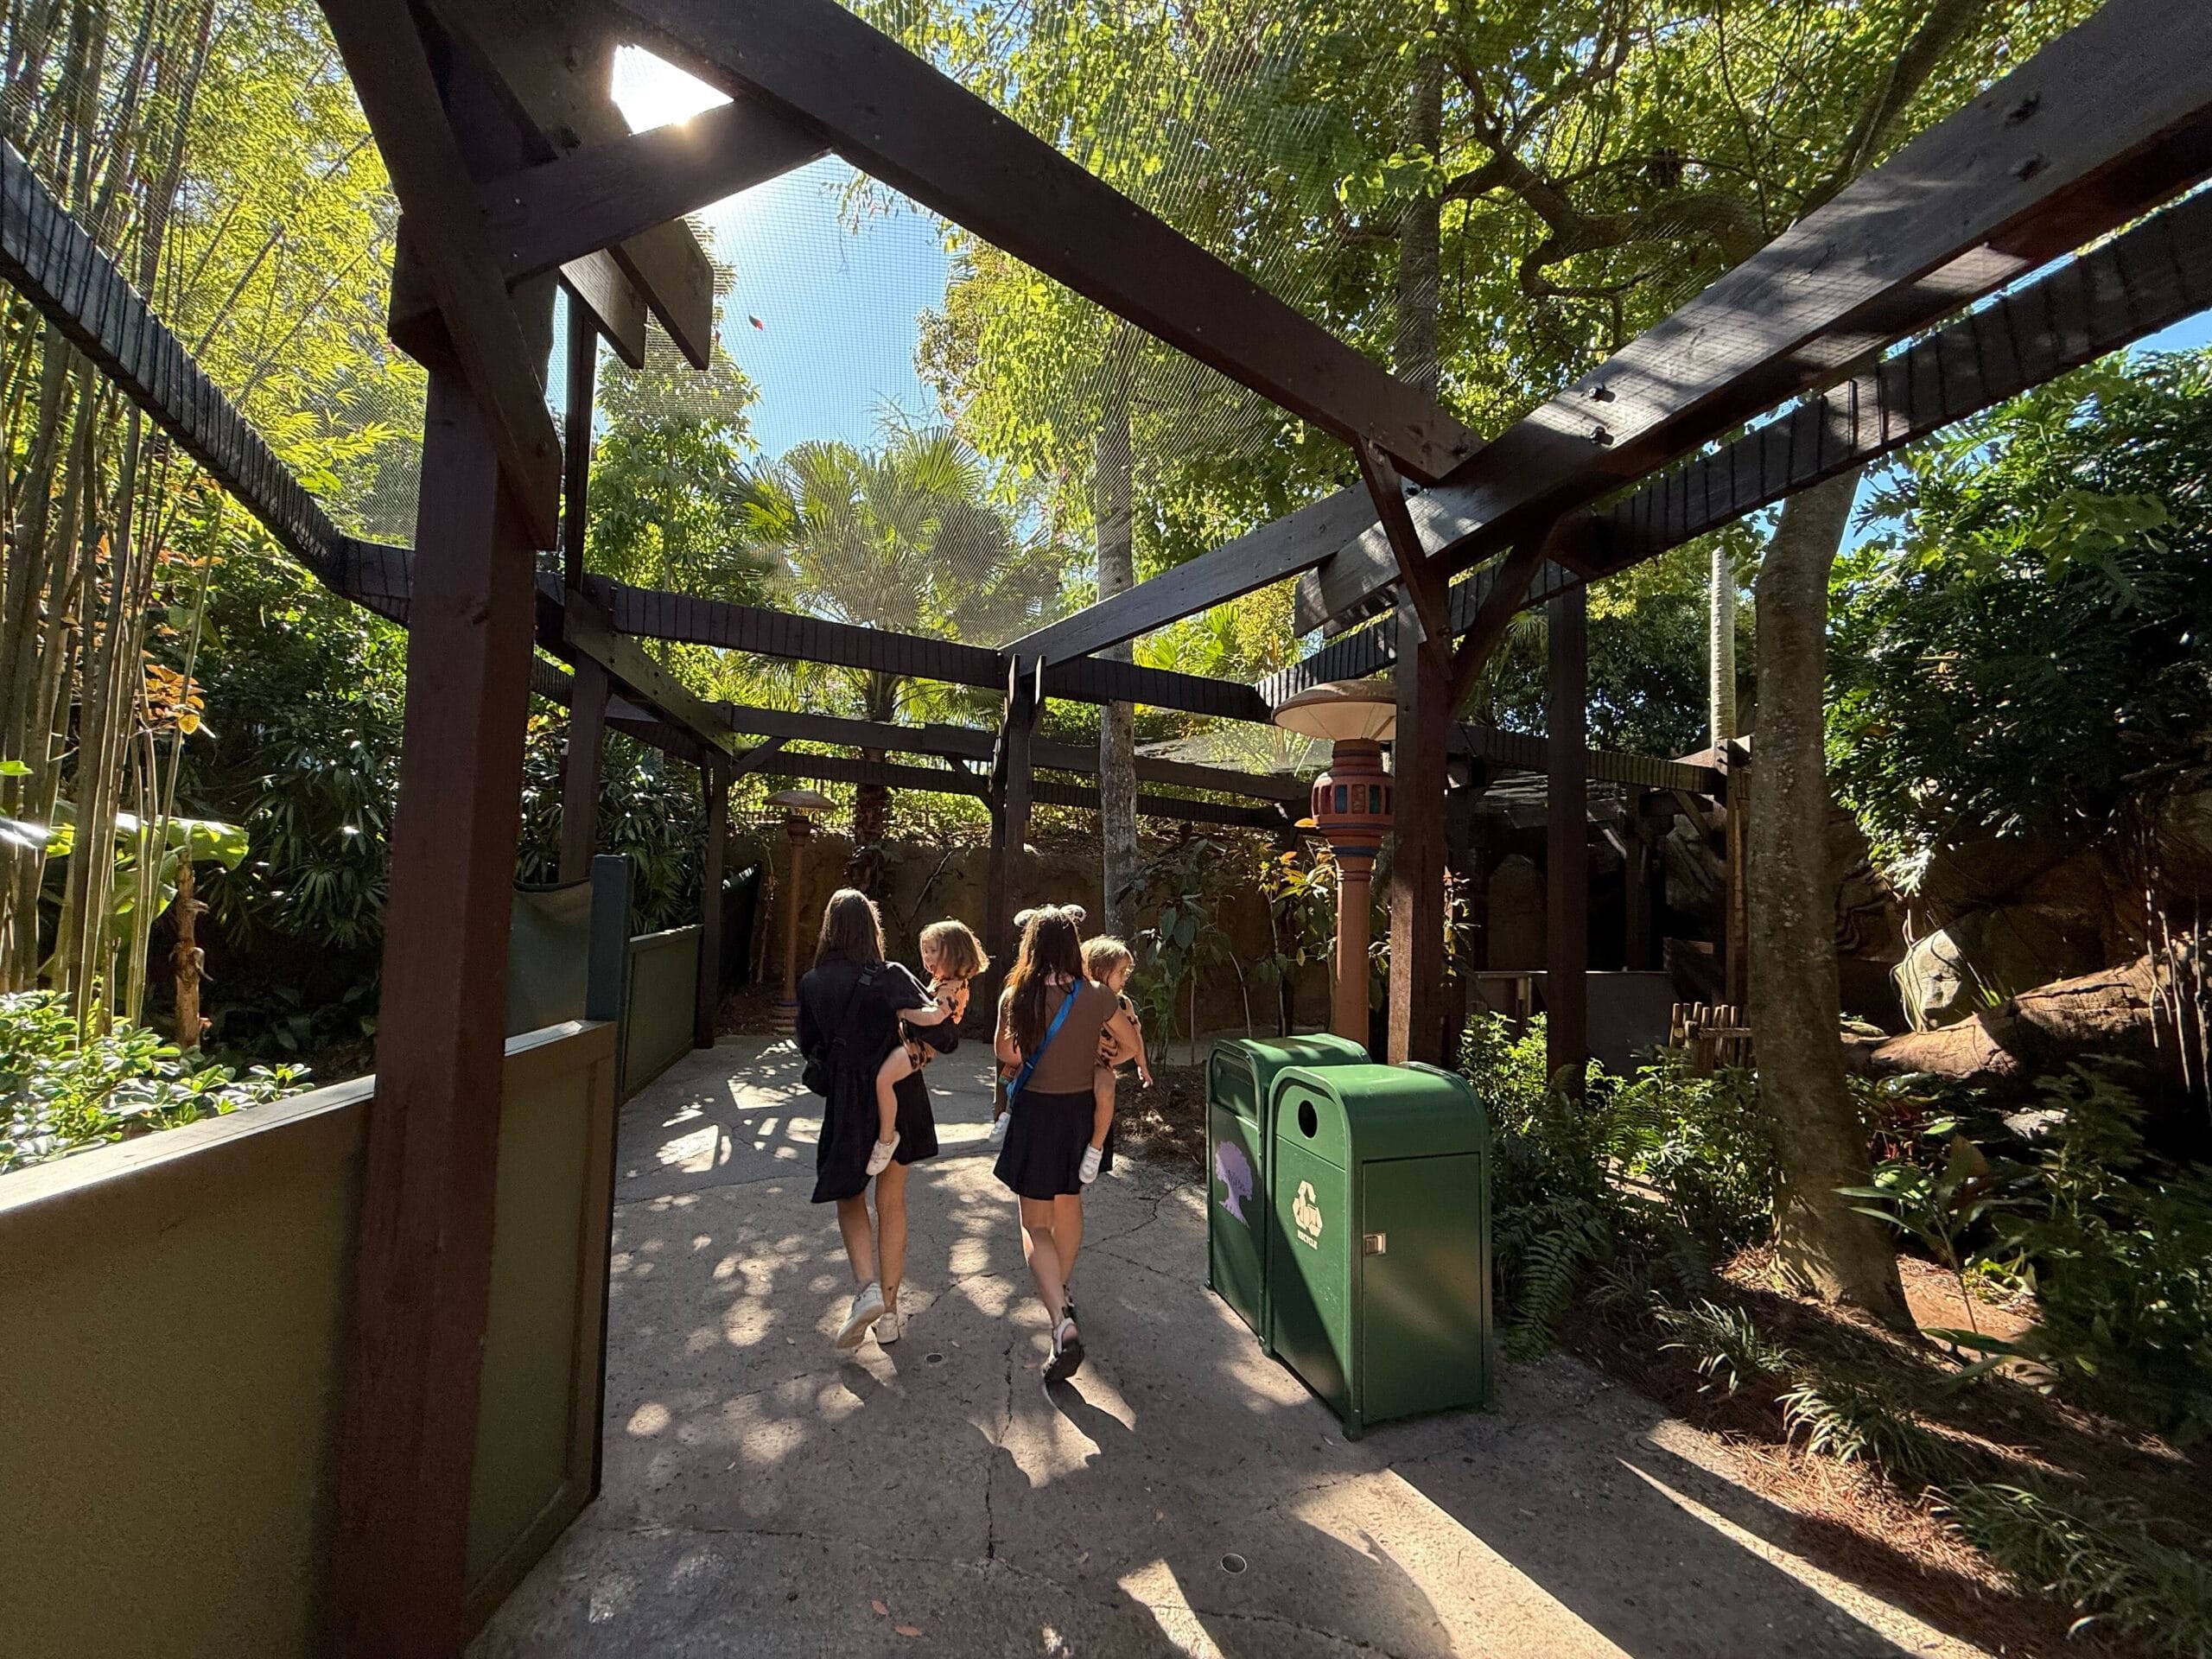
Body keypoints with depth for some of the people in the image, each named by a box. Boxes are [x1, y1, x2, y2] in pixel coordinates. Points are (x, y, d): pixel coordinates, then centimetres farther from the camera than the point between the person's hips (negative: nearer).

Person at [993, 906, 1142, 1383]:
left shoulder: (1016, 997, -14)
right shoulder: (1097, 997, -12)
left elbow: (1005, 1054, 2)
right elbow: (1130, 1046, 1)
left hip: (1034, 1111, -3)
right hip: (1080, 1110, 3)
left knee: (1035, 1223, 5)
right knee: (1069, 1205, 24)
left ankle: (1062, 1324, -12)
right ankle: (1061, 1294, 45)